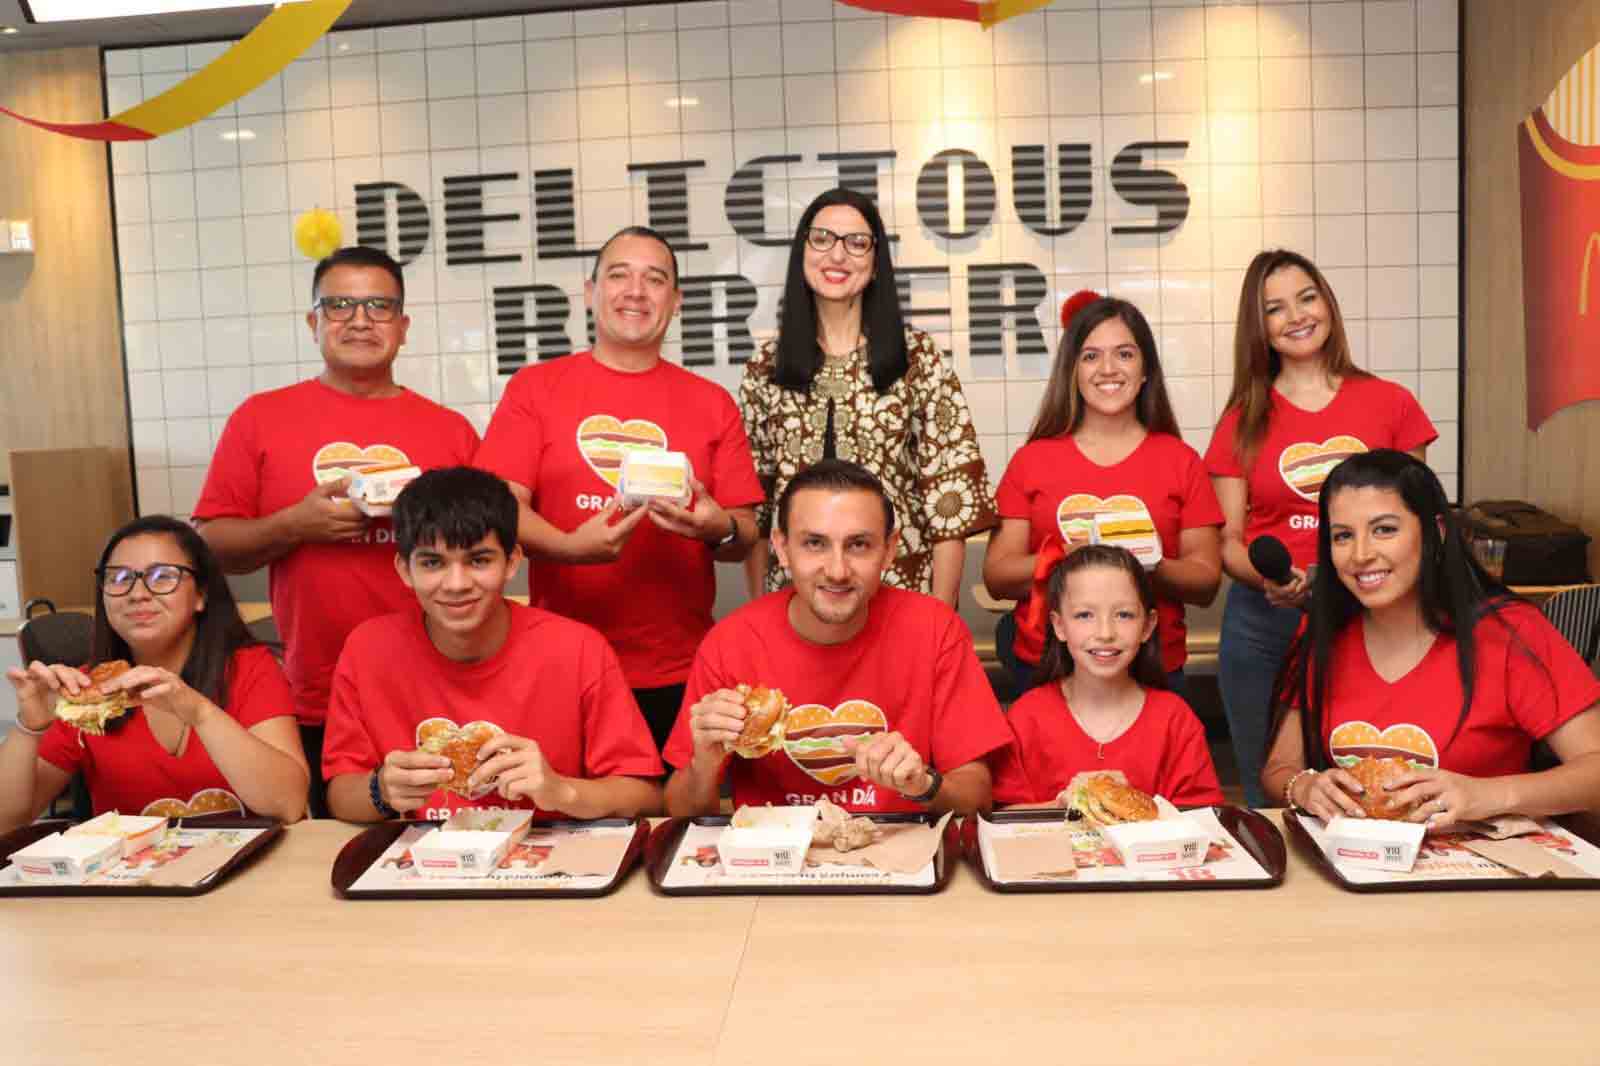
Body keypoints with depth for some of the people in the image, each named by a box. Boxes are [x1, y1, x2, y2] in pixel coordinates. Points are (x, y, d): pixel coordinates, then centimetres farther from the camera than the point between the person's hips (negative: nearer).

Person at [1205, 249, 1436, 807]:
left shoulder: (1391, 404, 4)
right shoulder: (1243, 422, 4)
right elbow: (1227, 541, 3)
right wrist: (1269, 578, -17)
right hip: (1262, 622, 0)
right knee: (1269, 796, 8)